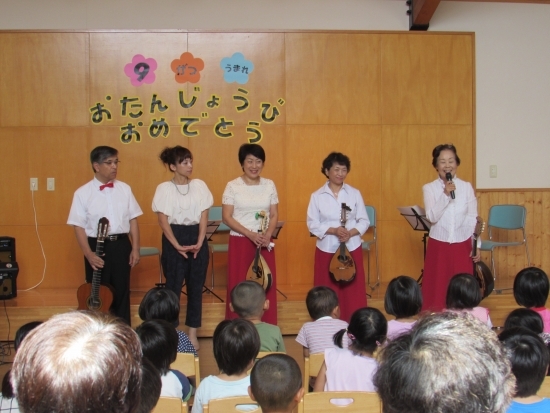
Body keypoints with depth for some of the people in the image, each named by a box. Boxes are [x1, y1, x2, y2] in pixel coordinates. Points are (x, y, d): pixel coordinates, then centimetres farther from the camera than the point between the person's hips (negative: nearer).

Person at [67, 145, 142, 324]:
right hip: (97, 246, -2)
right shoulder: (83, 193, -4)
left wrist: (135, 248, 0)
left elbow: (133, 219, 6)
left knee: (121, 292, 11)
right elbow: (79, 226, -6)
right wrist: (88, 254, -15)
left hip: (121, 245, 3)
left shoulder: (124, 189, 5)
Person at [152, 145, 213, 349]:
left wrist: (199, 242, -9)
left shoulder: (199, 185, 4)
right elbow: (163, 220, -7)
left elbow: (204, 216, 2)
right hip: (174, 239, -3)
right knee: (173, 286, 0)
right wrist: (177, 245, -14)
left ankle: (193, 334, 14)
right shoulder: (164, 188, -4)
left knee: (196, 286, 6)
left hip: (197, 238, 3)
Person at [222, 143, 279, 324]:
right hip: (240, 242, -3)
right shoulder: (233, 186, -4)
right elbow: (227, 217, -7)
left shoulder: (269, 185, 6)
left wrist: (267, 235, -11)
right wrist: (250, 234, -17)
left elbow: (274, 215, 7)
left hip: (264, 243, 3)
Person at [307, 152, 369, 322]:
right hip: (326, 249, 0)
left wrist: (351, 232, -15)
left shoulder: (354, 193, 2)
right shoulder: (317, 196, -1)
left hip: (352, 248, 1)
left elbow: (364, 221, 4)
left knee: (353, 290, 2)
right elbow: (312, 224, -3)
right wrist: (333, 230, -17)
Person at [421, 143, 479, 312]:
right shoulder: (429, 188, -4)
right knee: (437, 289, 3)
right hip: (438, 246, -1)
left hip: (462, 245, 1)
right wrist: (445, 194, -24)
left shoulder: (466, 187, 1)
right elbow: (432, 217, -15)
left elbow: (472, 219, 5)